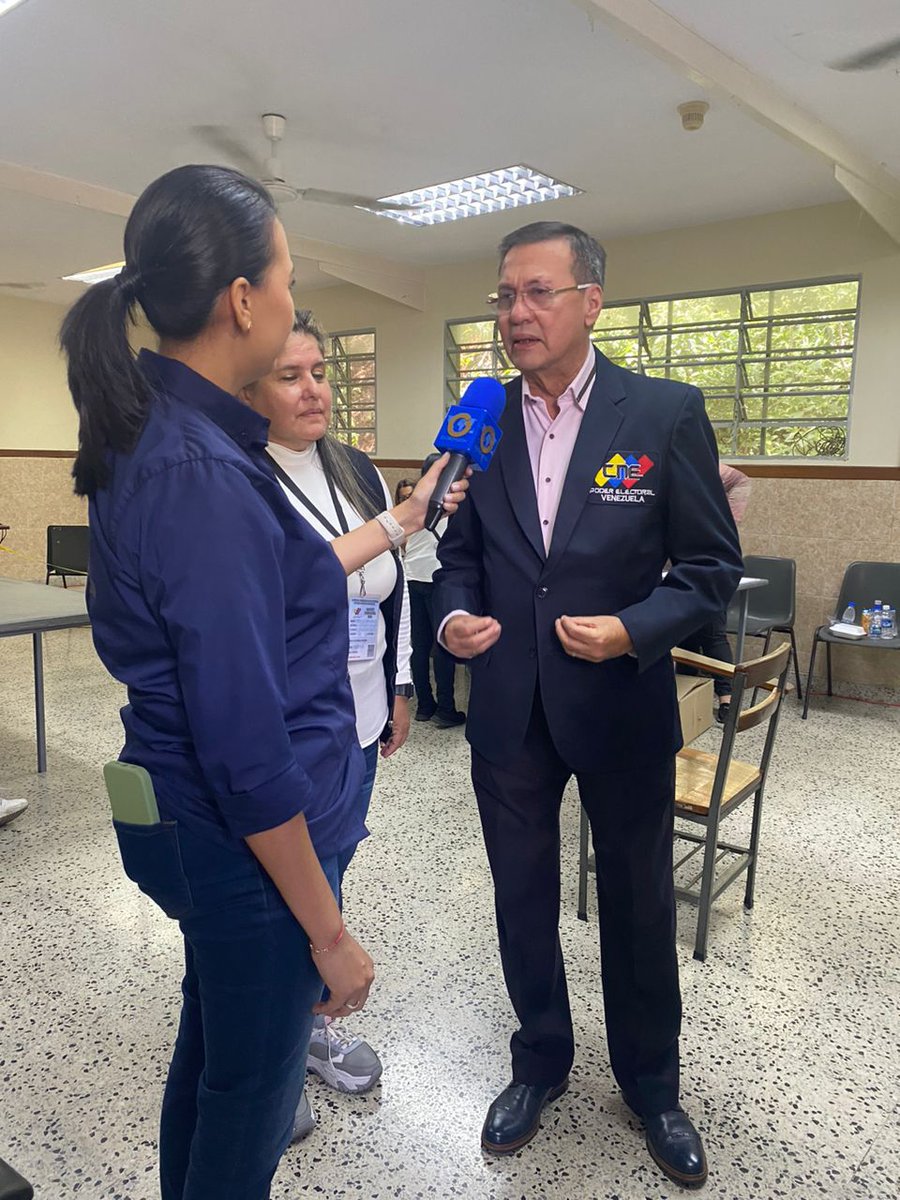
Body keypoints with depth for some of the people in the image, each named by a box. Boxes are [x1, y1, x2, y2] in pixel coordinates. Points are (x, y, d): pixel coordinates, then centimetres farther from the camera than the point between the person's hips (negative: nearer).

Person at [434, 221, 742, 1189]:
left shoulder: (666, 413, -9)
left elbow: (712, 564, -6)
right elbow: (458, 552, 7)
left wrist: (634, 630, -21)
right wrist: (455, 615, -13)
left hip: (621, 707, -2)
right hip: (509, 709, 3)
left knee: (638, 902, 16)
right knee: (522, 897, 18)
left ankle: (650, 1080, 42)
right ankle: (540, 1060, 44)